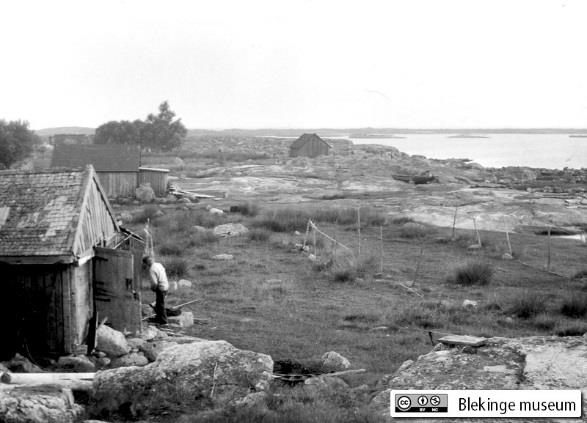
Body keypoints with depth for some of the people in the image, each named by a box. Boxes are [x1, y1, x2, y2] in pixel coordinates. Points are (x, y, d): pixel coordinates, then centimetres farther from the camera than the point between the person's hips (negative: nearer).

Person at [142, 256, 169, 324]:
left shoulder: (152, 270, -21)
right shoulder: (159, 264, 7)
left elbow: (154, 283, -27)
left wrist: (152, 288, -5)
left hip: (160, 288, -9)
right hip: (166, 286, 9)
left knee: (161, 305, 1)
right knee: (158, 304, 21)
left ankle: (164, 322, 6)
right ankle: (158, 319, 33)